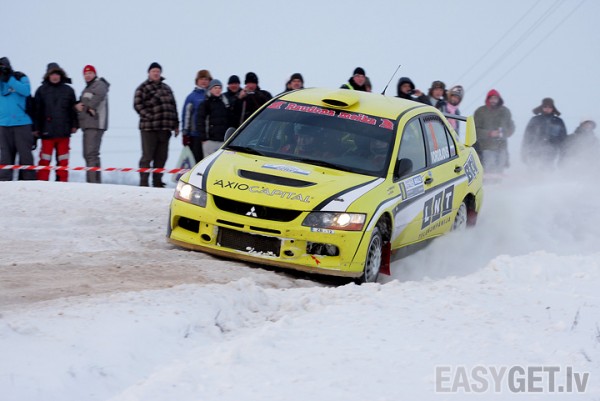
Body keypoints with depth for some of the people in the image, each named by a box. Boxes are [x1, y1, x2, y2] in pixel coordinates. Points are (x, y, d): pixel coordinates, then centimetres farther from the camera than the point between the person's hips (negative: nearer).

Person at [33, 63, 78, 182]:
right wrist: (36, 128, -1)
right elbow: (37, 110, 3)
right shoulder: (41, 90, 4)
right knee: (45, 158, -1)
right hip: (47, 131, -1)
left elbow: (73, 109, 10)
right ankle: (42, 181, 2)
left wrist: (74, 125, 3)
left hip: (64, 131, 1)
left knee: (63, 159, 6)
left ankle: (62, 181, 12)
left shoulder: (68, 90, 8)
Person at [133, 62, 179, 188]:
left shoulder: (166, 88, 19)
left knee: (161, 157, 9)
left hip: (164, 128, 6)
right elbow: (138, 104, -10)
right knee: (147, 157, -4)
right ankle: (143, 183, -2)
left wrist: (175, 125, 15)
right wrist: (149, 117, -18)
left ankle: (157, 182, 16)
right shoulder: (143, 87, 0)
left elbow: (173, 106, 20)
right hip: (149, 128, -6)